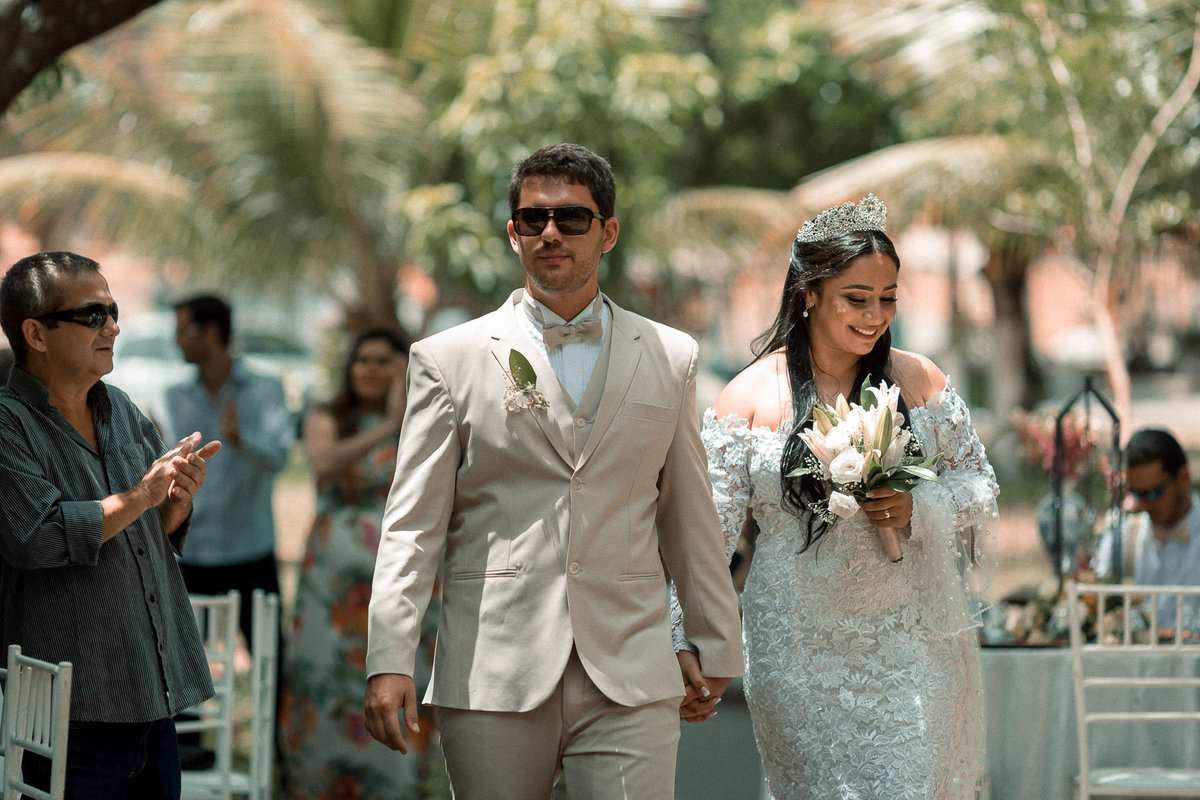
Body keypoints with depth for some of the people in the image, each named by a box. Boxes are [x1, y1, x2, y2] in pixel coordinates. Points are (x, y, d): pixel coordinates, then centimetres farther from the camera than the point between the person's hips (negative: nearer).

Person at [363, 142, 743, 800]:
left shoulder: (671, 358, 12)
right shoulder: (448, 360, 6)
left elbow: (689, 517, 17)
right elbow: (412, 525, 2)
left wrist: (714, 647, 18)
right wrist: (390, 661, -7)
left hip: (630, 683, 1)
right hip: (492, 682, -1)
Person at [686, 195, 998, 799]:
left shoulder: (919, 381, 3)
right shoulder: (749, 397, -2)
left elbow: (979, 487, 8)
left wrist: (917, 510, -13)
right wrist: (681, 642, -13)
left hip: (913, 651, 1)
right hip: (801, 657, -1)